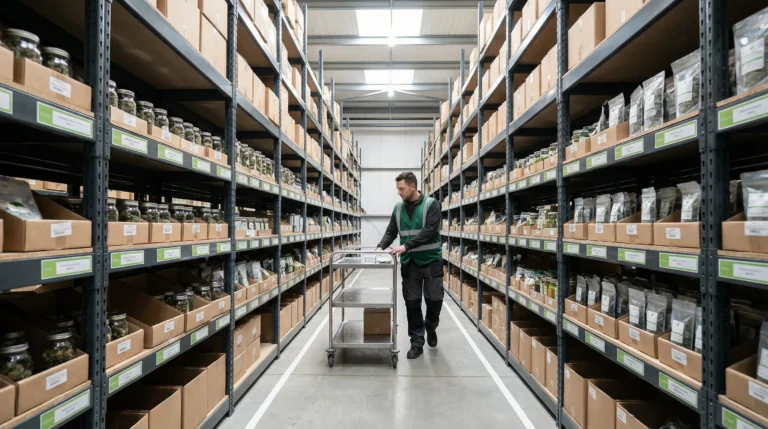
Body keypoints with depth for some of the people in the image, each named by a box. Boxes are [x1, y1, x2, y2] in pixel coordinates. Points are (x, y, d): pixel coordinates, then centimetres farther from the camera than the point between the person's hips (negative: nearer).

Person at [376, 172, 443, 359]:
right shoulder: (398, 208, 6)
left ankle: (431, 327, 35)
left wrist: (406, 246, -26)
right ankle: (417, 342, 18)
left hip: (431, 261, -3)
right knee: (412, 302, 5)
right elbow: (390, 232, 8)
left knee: (434, 299, 4)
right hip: (409, 263, 3)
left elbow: (429, 231, -20)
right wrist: (381, 247, -11)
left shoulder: (431, 204, -9)